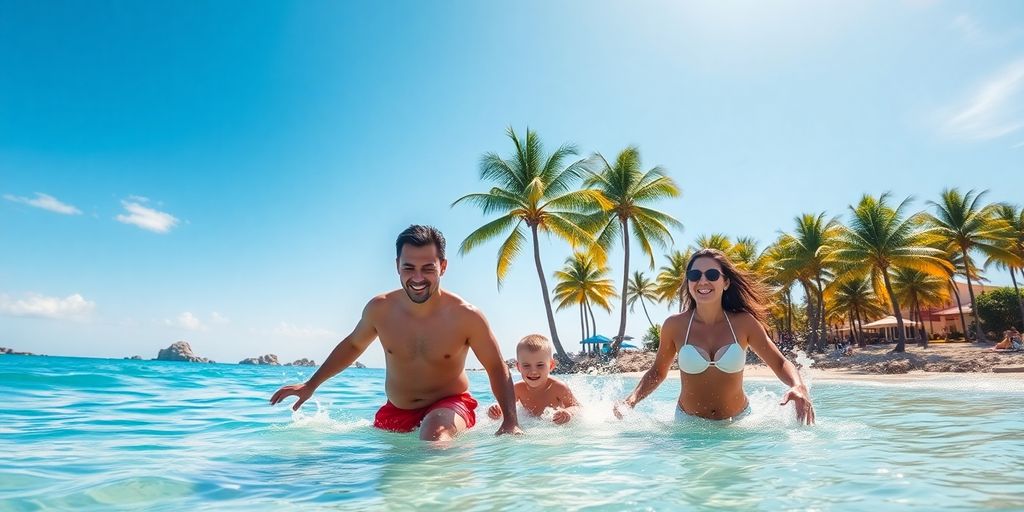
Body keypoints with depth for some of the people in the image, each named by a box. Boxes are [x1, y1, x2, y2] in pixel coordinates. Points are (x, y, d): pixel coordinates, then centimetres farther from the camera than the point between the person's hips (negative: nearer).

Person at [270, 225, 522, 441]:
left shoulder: (466, 316, -19)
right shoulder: (379, 309, -10)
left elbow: (497, 369, -8)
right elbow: (353, 345, 12)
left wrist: (511, 422, -20)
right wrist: (311, 385, 14)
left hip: (450, 404, -5)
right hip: (396, 412, 5)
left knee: (435, 433, -35)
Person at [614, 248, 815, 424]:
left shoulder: (744, 323, -9)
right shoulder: (675, 325, -10)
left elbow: (781, 364, 0)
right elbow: (657, 372, 2)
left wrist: (799, 387, -22)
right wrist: (631, 401, -14)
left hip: (737, 422, 1)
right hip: (688, 422, -1)